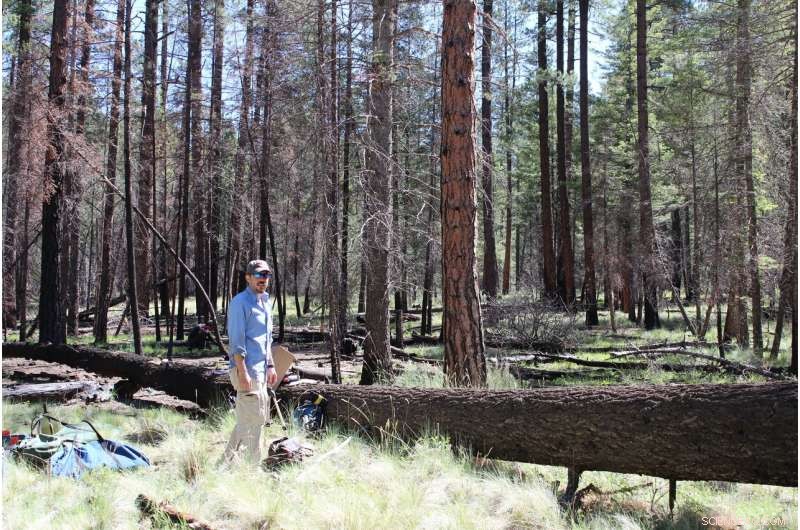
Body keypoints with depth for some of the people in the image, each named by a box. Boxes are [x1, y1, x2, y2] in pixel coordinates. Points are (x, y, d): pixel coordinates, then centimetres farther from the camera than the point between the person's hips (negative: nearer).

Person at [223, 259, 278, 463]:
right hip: (247, 370, -10)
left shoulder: (265, 302, 16)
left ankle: (228, 460, 27)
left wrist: (270, 366, 20)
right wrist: (242, 373, -22)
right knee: (253, 419, -5)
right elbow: (237, 341, -18)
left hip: (260, 370, 10)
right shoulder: (240, 302, -12)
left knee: (246, 419, 16)